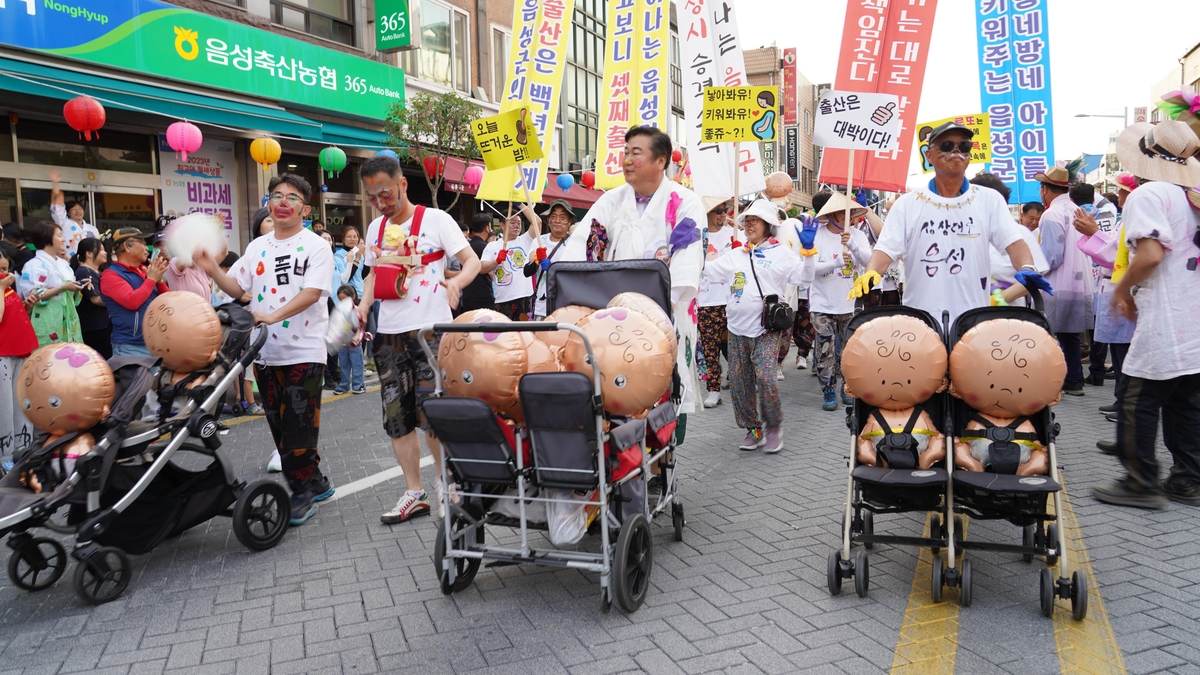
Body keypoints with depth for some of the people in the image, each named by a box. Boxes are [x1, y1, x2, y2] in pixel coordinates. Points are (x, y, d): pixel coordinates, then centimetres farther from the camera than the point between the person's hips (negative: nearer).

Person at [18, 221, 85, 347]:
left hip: (68, 321, 8)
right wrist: (62, 288, -18)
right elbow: (34, 296, -17)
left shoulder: (63, 263, 15)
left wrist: (76, 288, 0)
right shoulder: (35, 265, -9)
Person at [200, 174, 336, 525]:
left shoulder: (315, 246, -4)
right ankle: (315, 482, 25)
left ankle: (301, 493, 8)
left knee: (299, 425, -4)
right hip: (265, 352, 6)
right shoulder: (257, 247, 14)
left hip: (304, 351, -6)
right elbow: (237, 288, 12)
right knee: (279, 425, 11)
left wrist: (274, 315, -28)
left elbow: (313, 292, -17)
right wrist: (214, 272, -7)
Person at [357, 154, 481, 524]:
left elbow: (473, 261, -6)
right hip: (389, 333, 6)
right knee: (396, 416, 6)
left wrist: (455, 282, -26)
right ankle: (414, 492, 16)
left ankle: (445, 480, 14)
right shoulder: (375, 229, 13)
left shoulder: (435, 219, -4)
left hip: (430, 329, -6)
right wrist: (363, 306, 5)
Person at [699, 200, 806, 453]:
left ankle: (773, 427, 5)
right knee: (739, 382, 5)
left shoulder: (781, 253, 3)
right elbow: (706, 270, 15)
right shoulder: (735, 255, 15)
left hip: (766, 329, -5)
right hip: (737, 329, 5)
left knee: (765, 378, -17)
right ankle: (753, 429, 20)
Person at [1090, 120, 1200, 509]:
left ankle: (1141, 483, 4)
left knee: (1137, 401, 0)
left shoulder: (1147, 195, -11)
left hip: (1164, 321, -8)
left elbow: (1150, 254, -23)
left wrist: (1122, 289, -7)